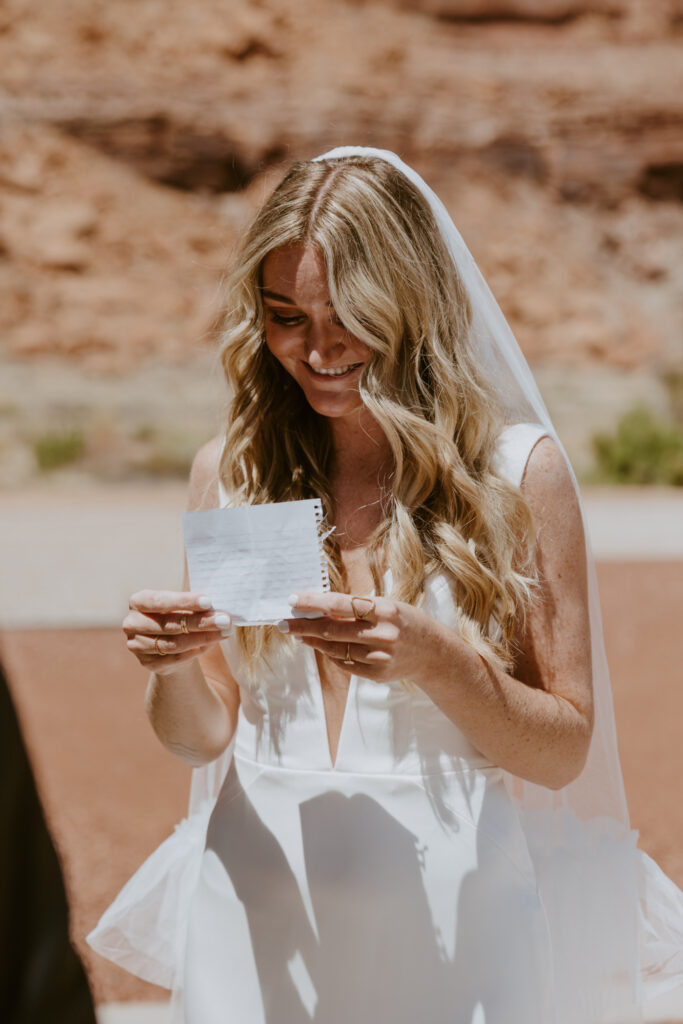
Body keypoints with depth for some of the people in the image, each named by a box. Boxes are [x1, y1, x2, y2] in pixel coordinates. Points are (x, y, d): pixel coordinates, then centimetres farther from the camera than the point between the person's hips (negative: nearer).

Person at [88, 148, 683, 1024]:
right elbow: (201, 737, 8)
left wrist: (435, 660, -22)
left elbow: (564, 750, -5)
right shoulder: (229, 470, 1)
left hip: (451, 913, -2)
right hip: (261, 917, 2)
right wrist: (174, 664, -14)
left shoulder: (518, 471, -7)